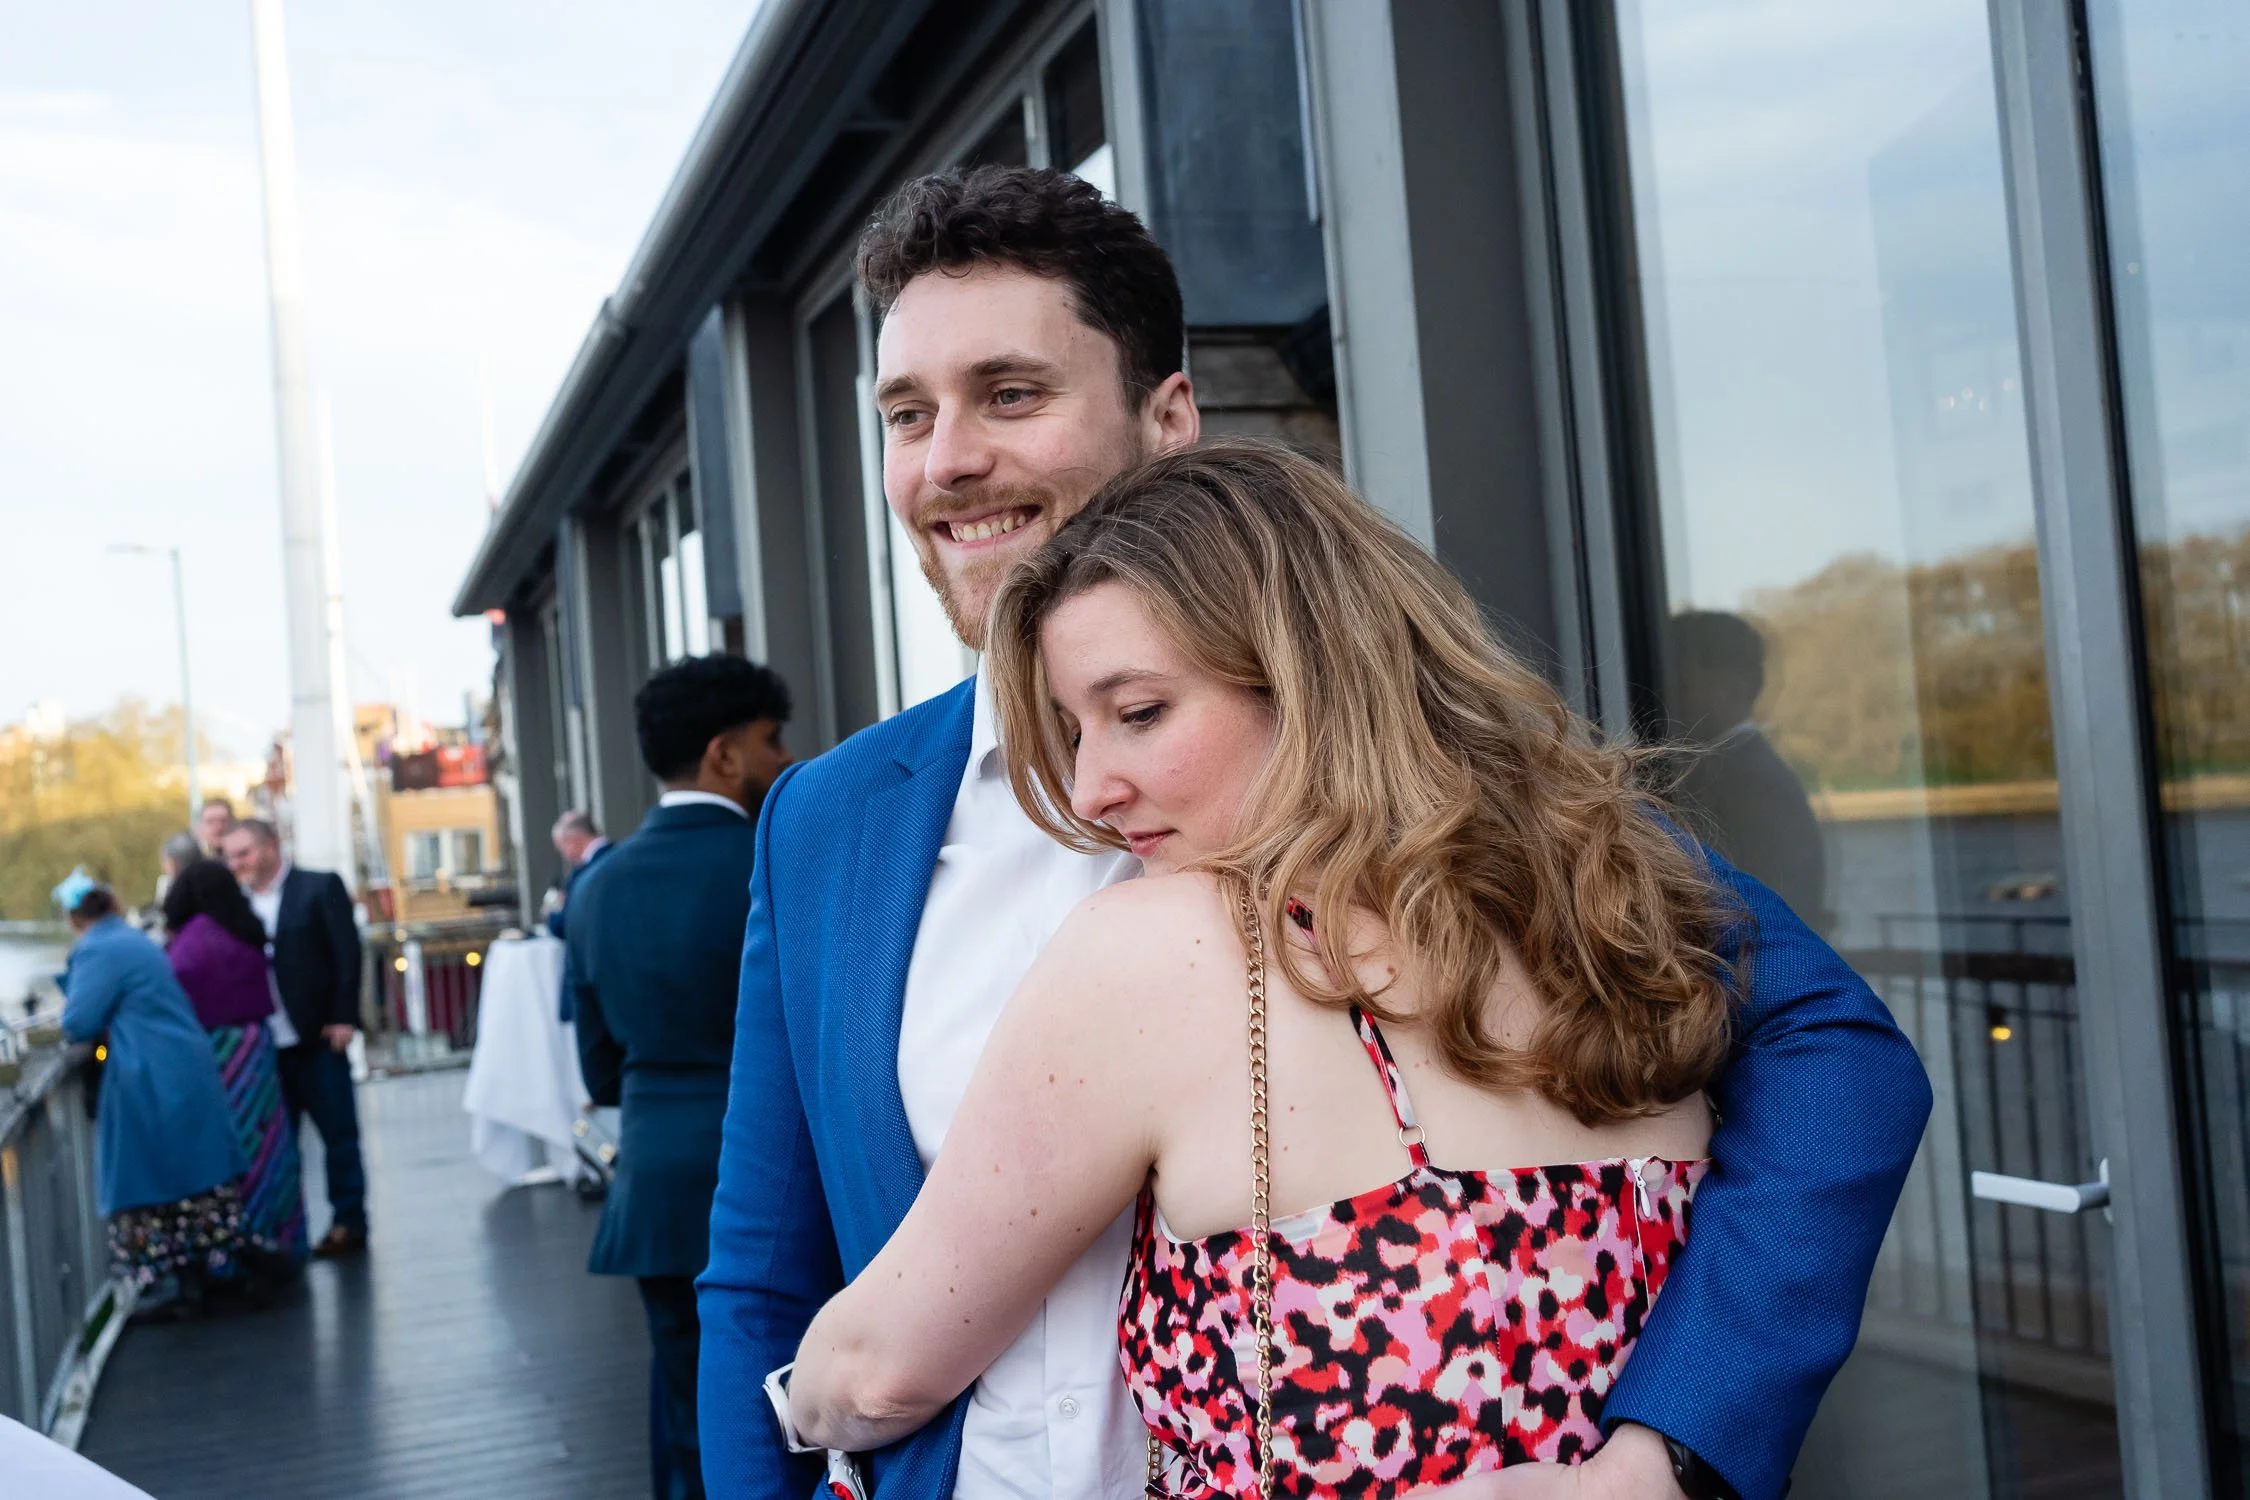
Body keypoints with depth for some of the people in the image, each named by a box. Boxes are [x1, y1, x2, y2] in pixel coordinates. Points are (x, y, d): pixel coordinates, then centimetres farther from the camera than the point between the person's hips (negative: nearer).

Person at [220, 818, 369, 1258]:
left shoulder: (321, 887, -2)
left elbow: (347, 953, -6)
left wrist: (343, 1018, -11)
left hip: (317, 1038, -3)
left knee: (338, 1132, 4)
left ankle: (348, 1222, 13)